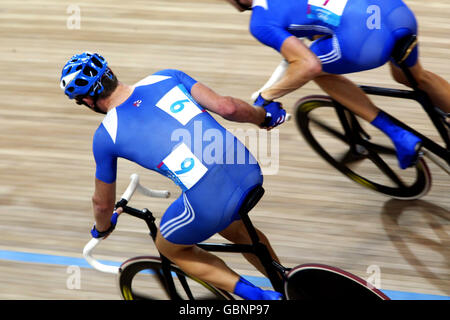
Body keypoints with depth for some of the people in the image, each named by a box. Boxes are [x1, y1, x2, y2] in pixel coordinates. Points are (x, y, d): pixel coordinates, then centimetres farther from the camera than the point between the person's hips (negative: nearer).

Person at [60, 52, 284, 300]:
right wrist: (264, 117, 24)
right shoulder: (167, 77, 8)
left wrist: (102, 228, 41)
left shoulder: (106, 135, 3)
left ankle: (259, 296, 14)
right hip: (251, 174, 5)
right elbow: (227, 107, 2)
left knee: (169, 247, 27)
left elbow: (102, 202, 17)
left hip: (210, 203, -5)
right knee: (231, 225, 39)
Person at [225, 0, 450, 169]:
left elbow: (310, 66, -8)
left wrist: (266, 97, 3)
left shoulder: (260, 23, 2)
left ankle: (400, 137, 19)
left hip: (364, 36, -8)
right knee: (415, 77, 36)